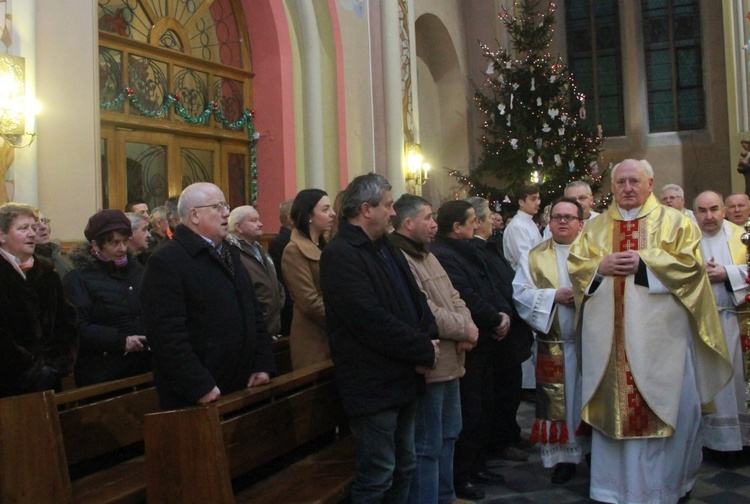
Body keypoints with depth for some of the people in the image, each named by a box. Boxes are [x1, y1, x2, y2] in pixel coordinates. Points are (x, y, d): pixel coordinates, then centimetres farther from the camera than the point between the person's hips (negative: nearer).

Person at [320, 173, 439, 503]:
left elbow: (415, 297, 11)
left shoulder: (386, 248, 13)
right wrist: (424, 351, -16)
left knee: (404, 467, 20)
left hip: (404, 377, 9)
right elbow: (372, 320, -25)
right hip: (374, 386, -9)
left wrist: (428, 338, -9)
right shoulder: (340, 254, -17)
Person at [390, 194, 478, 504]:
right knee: (427, 445, 0)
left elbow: (453, 298, 14)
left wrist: (467, 327, -7)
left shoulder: (427, 256, 15)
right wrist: (464, 329, -12)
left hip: (449, 362, 11)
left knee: (448, 434, 22)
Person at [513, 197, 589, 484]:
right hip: (553, 345, 1)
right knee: (558, 402, 4)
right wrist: (554, 296, -13)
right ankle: (564, 457, 16)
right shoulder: (536, 256, 8)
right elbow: (520, 292, -1)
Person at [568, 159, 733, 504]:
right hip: (610, 334, 2)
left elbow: (690, 263, -5)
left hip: (659, 331, -2)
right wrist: (600, 266, -10)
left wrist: (644, 262, -13)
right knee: (613, 402, 4)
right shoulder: (595, 227, 15)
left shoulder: (674, 222, 6)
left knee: (671, 403, 0)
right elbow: (574, 265, 10)